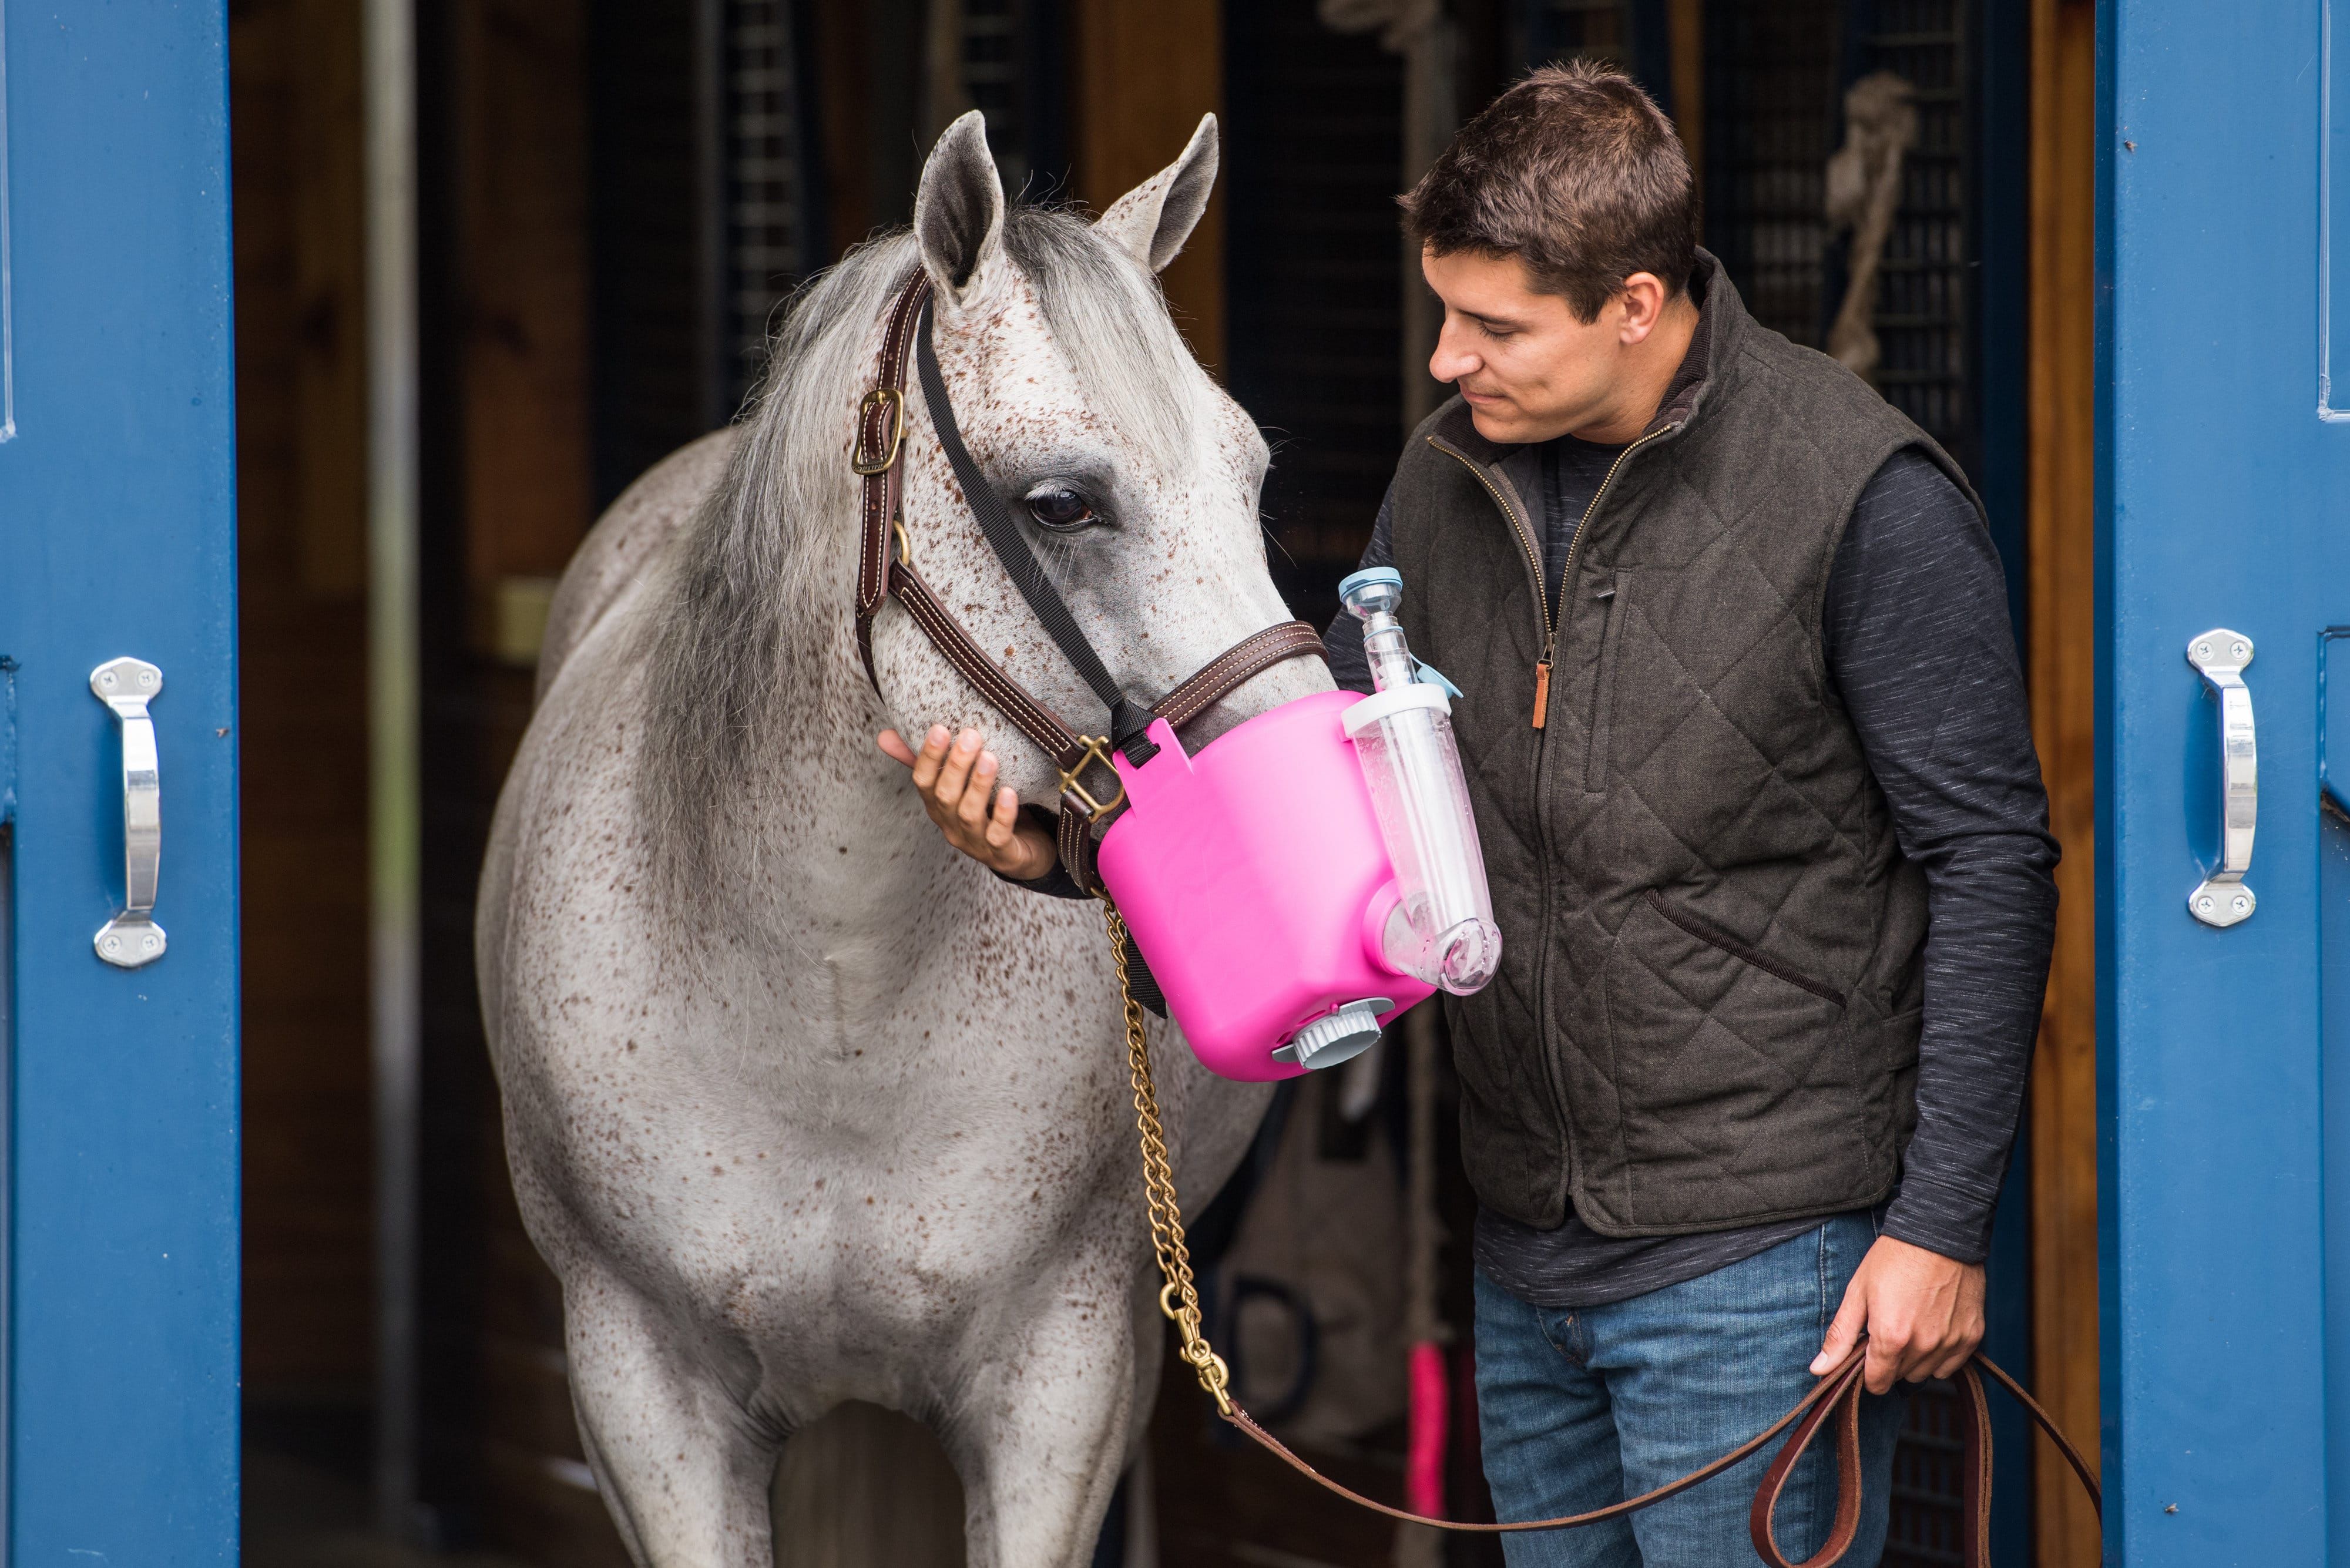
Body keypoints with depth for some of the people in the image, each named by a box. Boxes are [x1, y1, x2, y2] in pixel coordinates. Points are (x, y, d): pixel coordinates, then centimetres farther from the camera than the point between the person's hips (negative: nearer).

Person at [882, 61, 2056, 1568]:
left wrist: (1942, 1223, -15)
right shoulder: (1452, 480, 5)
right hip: (1530, 1242, 7)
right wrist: (1071, 838, -3)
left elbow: (1989, 862, -12)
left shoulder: (1865, 499, -15)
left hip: (1757, 1261, -7)